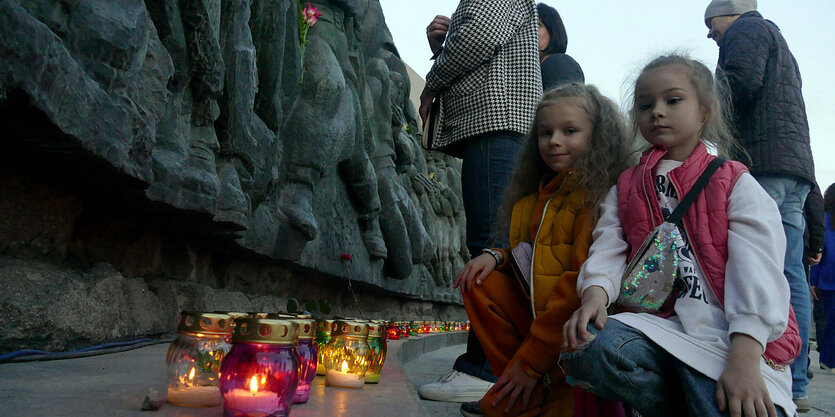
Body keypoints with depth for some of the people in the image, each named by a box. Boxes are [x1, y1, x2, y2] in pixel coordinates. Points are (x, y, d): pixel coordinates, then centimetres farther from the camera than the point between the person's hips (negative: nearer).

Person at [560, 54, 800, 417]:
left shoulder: (735, 183, 7)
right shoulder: (626, 189, 19)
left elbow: (757, 271, -6)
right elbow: (607, 251, 5)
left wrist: (744, 360, -21)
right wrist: (595, 294, -20)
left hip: (726, 337, -4)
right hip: (657, 326, 5)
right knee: (584, 347, -28)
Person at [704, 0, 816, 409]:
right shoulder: (778, 44, 35)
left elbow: (742, 81, -11)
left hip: (761, 161, -9)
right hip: (796, 163, 9)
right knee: (789, 275, 3)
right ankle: (794, 384, 3)